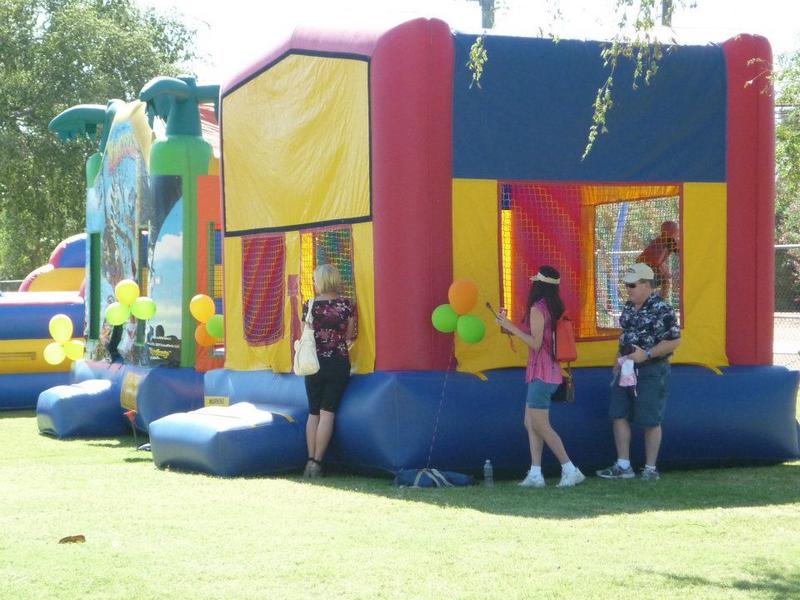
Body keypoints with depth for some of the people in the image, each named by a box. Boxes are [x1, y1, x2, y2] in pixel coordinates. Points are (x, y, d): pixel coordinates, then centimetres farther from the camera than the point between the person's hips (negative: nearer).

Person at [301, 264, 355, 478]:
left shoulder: (310, 306, -4)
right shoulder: (347, 305, -3)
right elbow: (349, 337, 3)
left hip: (315, 364, 0)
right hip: (339, 364, 0)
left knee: (313, 413, 11)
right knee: (327, 413, 1)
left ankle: (311, 460, 4)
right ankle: (317, 461, -6)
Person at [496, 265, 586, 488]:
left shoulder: (537, 309, -16)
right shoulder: (553, 309, 11)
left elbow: (536, 343, -19)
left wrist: (512, 328, -14)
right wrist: (512, 327, 17)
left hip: (541, 374, -9)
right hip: (549, 372, 9)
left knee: (541, 426, -3)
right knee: (531, 423, 12)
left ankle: (570, 470, -2)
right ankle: (535, 474, 9)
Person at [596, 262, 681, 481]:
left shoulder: (661, 310, -14)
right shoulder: (629, 308, 11)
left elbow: (674, 341, -17)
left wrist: (646, 354, -21)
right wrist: (618, 360, 15)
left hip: (652, 372, -8)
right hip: (627, 371, 8)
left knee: (650, 421, 0)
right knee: (619, 415, 7)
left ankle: (650, 468, 10)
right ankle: (623, 466, 14)